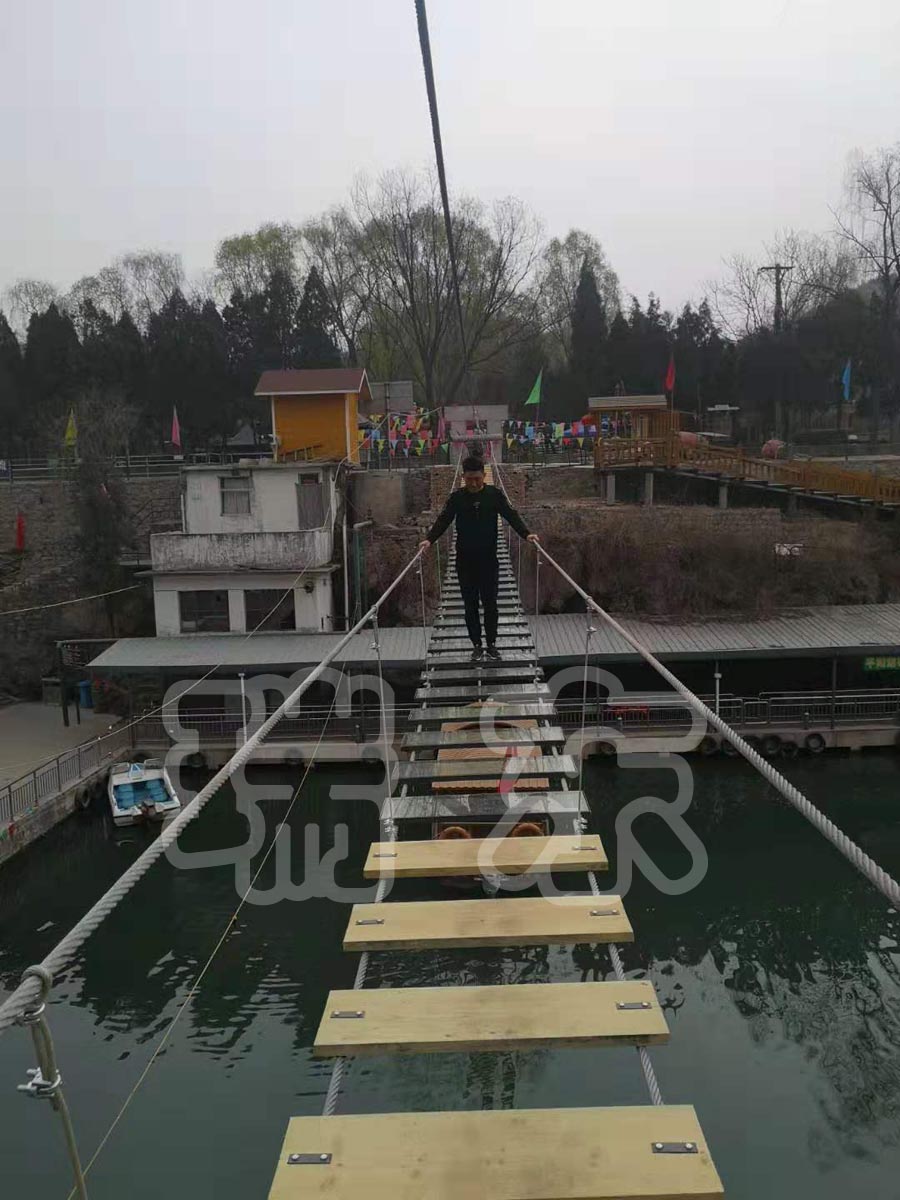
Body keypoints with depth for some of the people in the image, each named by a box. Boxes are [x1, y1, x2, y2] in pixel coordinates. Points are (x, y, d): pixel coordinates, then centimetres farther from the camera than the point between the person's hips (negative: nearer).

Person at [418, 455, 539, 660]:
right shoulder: (457, 497, 0)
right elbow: (443, 520, -2)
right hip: (465, 562, 1)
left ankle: (492, 643, 17)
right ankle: (476, 645, 16)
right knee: (470, 605, 6)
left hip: (489, 560, -1)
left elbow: (511, 515, -6)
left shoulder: (494, 494, -2)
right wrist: (429, 539, -18)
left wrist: (526, 534, -21)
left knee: (490, 603, 4)